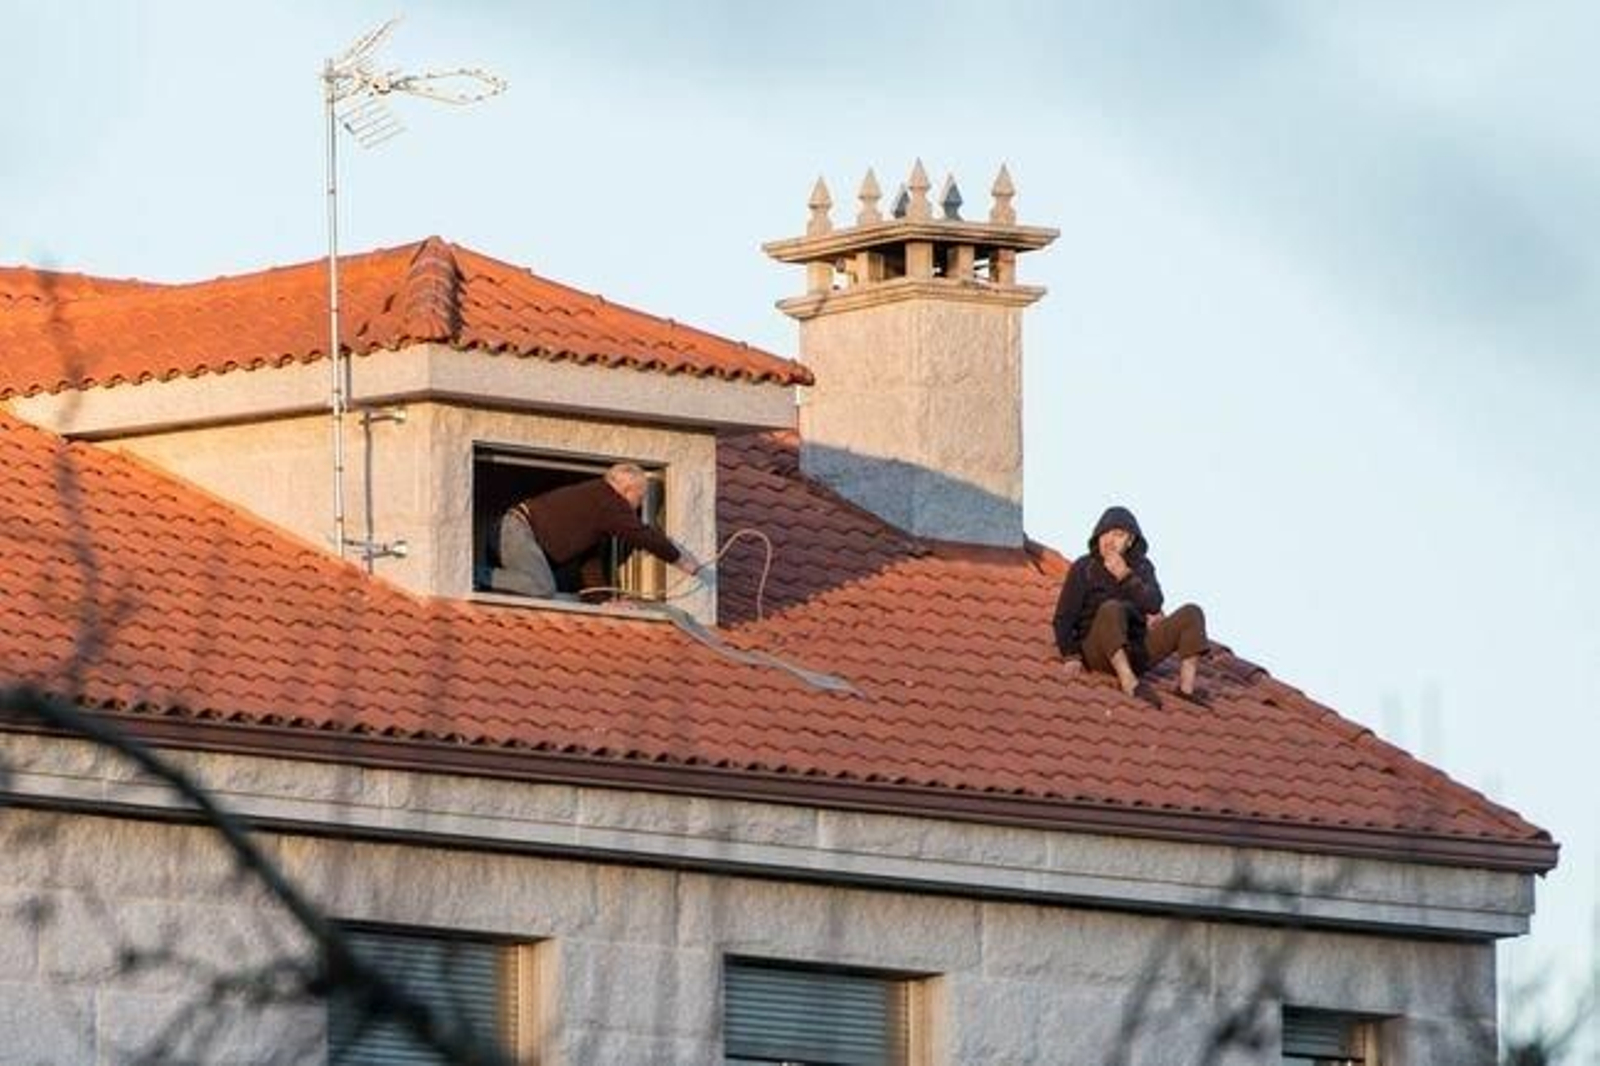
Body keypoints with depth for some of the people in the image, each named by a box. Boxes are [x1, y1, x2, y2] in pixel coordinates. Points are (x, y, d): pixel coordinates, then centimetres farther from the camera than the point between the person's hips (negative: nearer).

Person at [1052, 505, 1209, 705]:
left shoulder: (1141, 567, 13)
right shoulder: (1084, 569, 4)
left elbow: (1153, 605, -5)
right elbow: (1064, 618, 0)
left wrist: (1126, 576, -17)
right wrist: (1071, 656, -14)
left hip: (1137, 651, 4)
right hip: (1099, 650, -4)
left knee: (1191, 613, -11)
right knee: (1112, 608, -34)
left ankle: (1186, 685, -28)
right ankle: (1128, 682, -47)